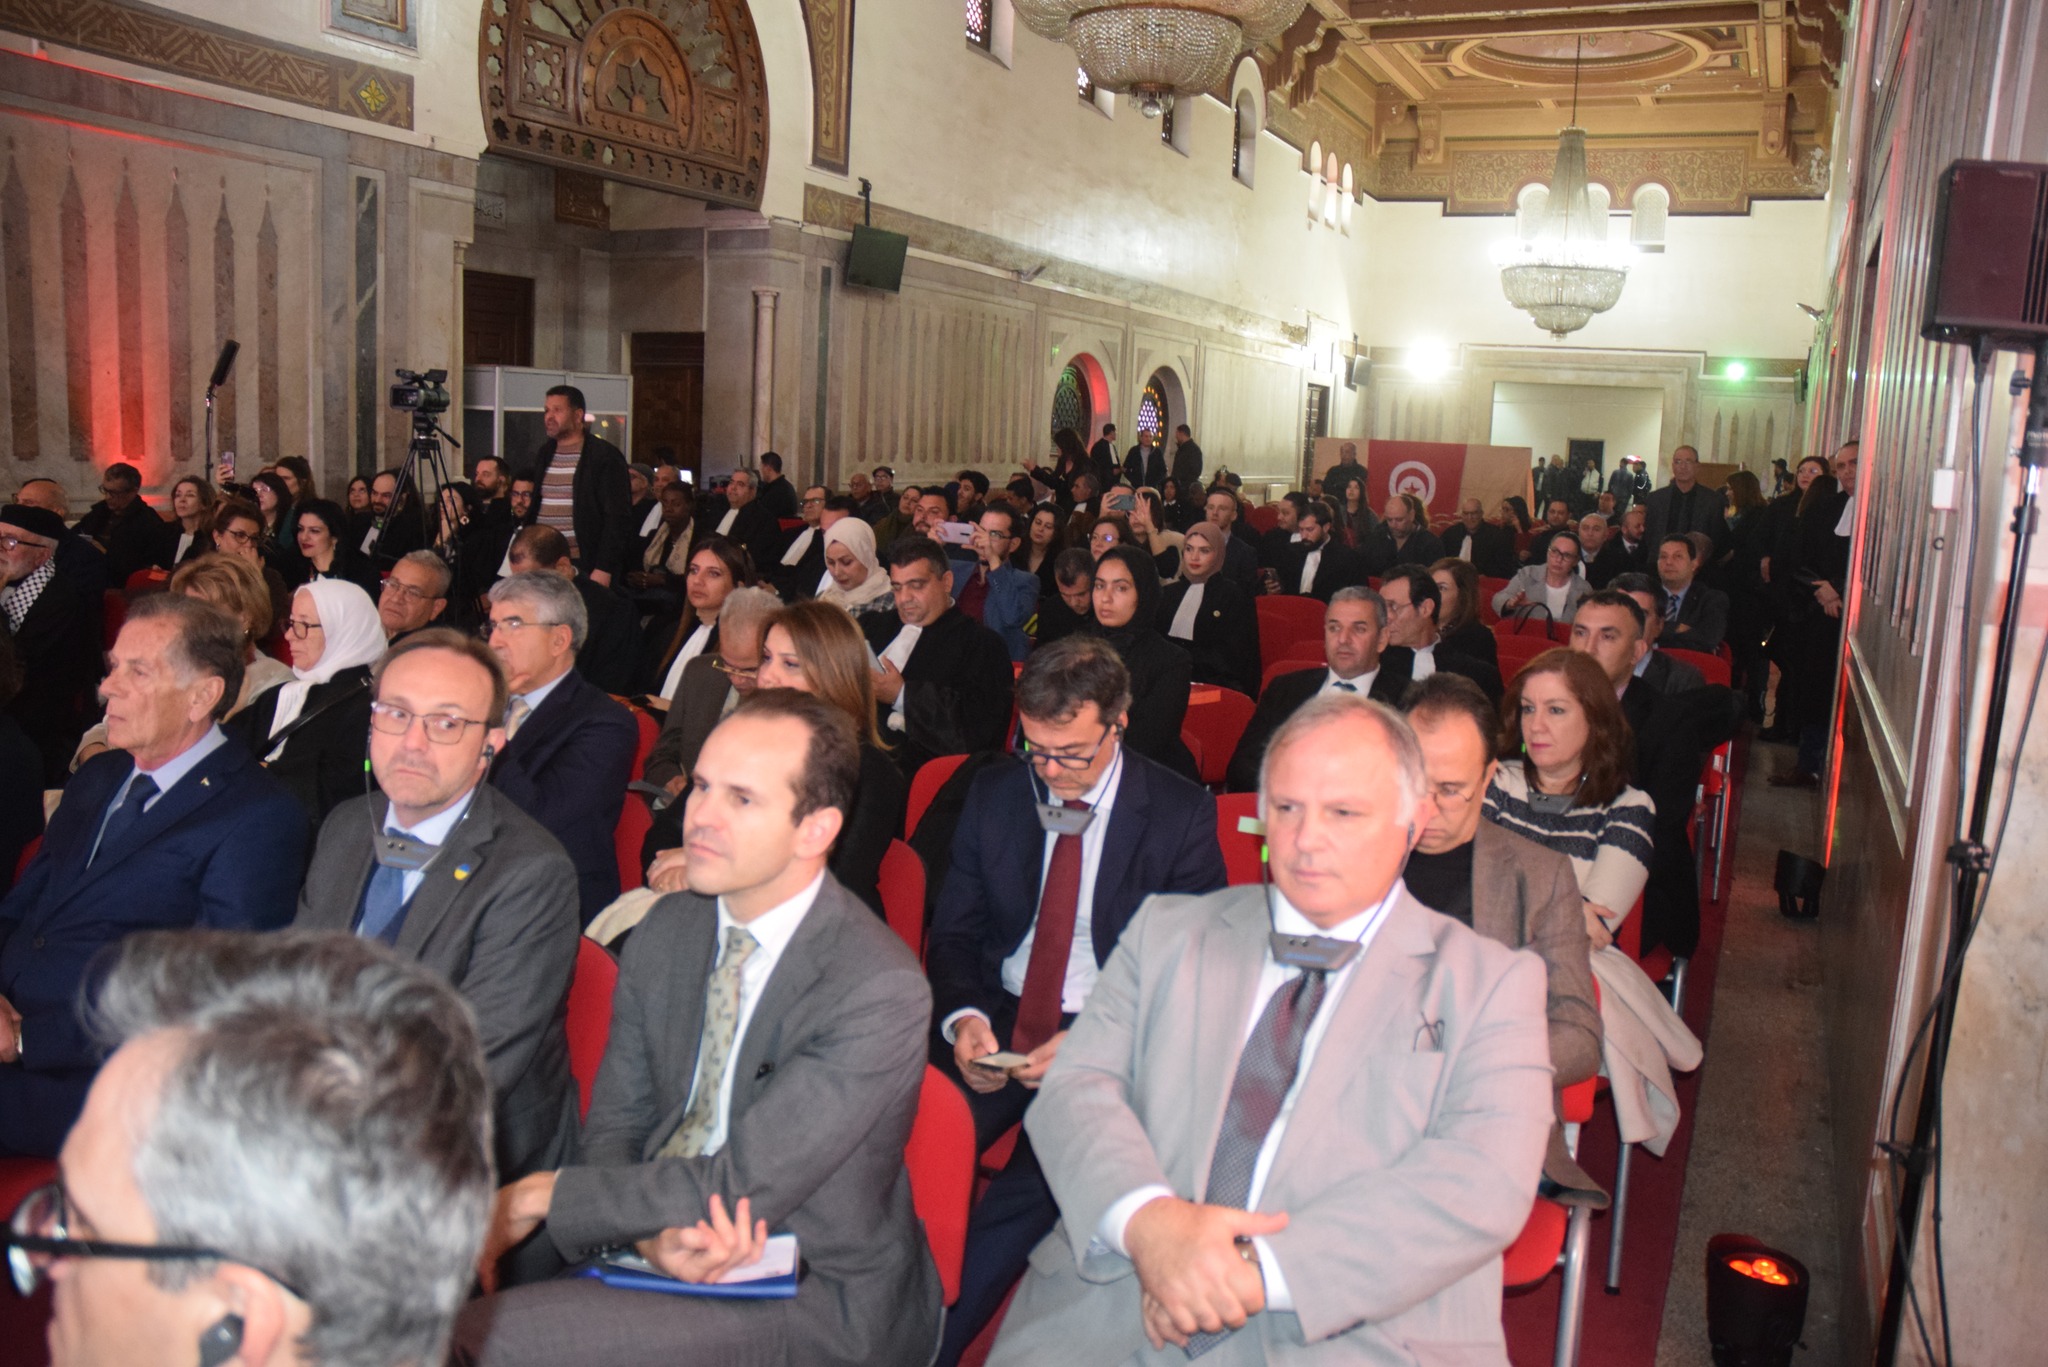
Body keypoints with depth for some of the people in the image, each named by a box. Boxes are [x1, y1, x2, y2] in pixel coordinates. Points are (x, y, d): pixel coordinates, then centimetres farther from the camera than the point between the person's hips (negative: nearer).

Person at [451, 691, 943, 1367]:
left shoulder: (880, 992, -22)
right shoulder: (667, 928, 1)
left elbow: (743, 1183, -22)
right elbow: (614, 1123, 5)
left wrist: (538, 1195, -15)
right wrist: (652, 1232, -17)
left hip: (814, 1301, -5)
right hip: (659, 1253, 6)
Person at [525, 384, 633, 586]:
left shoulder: (606, 456, -6)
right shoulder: (543, 454, 15)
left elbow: (618, 518, -11)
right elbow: (532, 508, 20)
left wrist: (604, 569, -17)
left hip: (585, 567, -6)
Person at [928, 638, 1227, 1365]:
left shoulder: (1181, 813, -3)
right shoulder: (993, 793, 7)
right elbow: (953, 933, 10)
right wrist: (965, 1017, -13)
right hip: (995, 1023, 3)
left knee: (1030, 1193, -29)